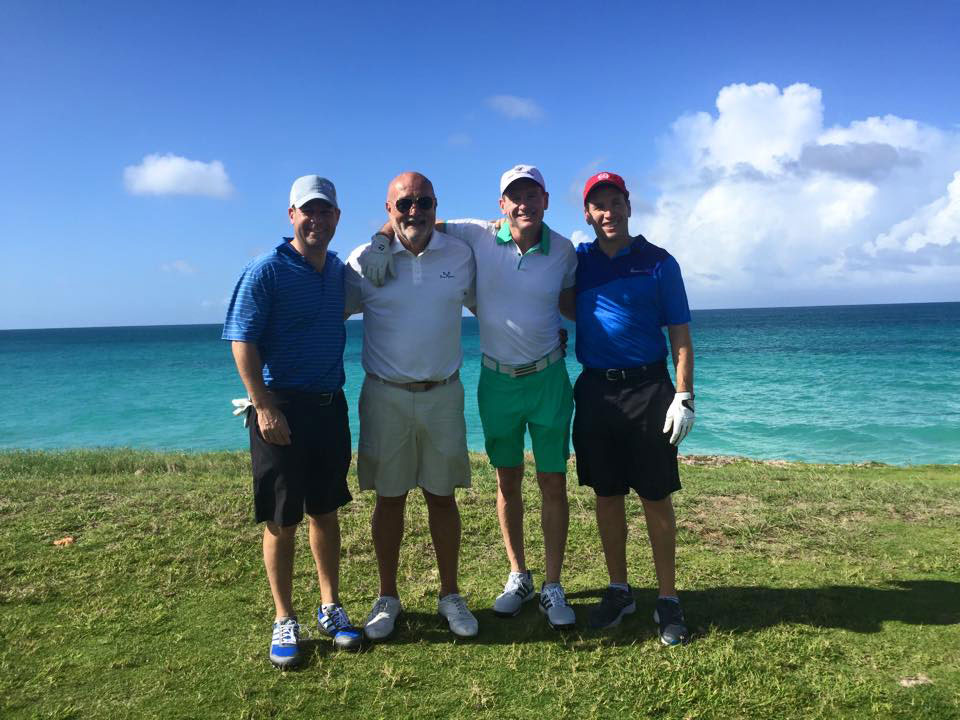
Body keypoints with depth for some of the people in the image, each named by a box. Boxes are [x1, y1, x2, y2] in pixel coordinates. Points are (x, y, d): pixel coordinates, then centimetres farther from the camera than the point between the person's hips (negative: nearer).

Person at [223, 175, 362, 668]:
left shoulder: (339, 270, 9)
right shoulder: (266, 271, -9)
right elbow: (241, 341, -12)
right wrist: (264, 406, -17)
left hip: (330, 405, 6)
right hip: (281, 408, -5)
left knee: (325, 512, 14)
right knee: (281, 521, 5)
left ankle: (331, 608, 28)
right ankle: (284, 620, 21)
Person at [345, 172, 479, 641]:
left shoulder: (459, 255, 4)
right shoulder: (365, 260, -1)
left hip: (443, 395, 1)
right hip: (385, 396, -1)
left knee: (442, 496, 9)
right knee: (389, 497, 8)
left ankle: (450, 596, 25)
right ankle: (387, 598, 25)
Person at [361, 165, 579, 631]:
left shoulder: (563, 251, -3)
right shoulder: (479, 236, -6)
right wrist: (382, 238, -14)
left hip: (548, 377, 0)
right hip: (497, 379, 1)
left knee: (553, 483, 3)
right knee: (507, 482, 11)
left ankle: (552, 587, 17)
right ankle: (518, 577, 29)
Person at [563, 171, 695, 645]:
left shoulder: (658, 262, 2)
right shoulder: (577, 261, 9)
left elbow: (680, 333, 0)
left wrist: (684, 396, -9)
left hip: (647, 389, -2)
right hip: (594, 389, 3)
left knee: (656, 498, 3)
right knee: (606, 495, 10)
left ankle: (668, 601, 16)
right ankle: (619, 591, 26)